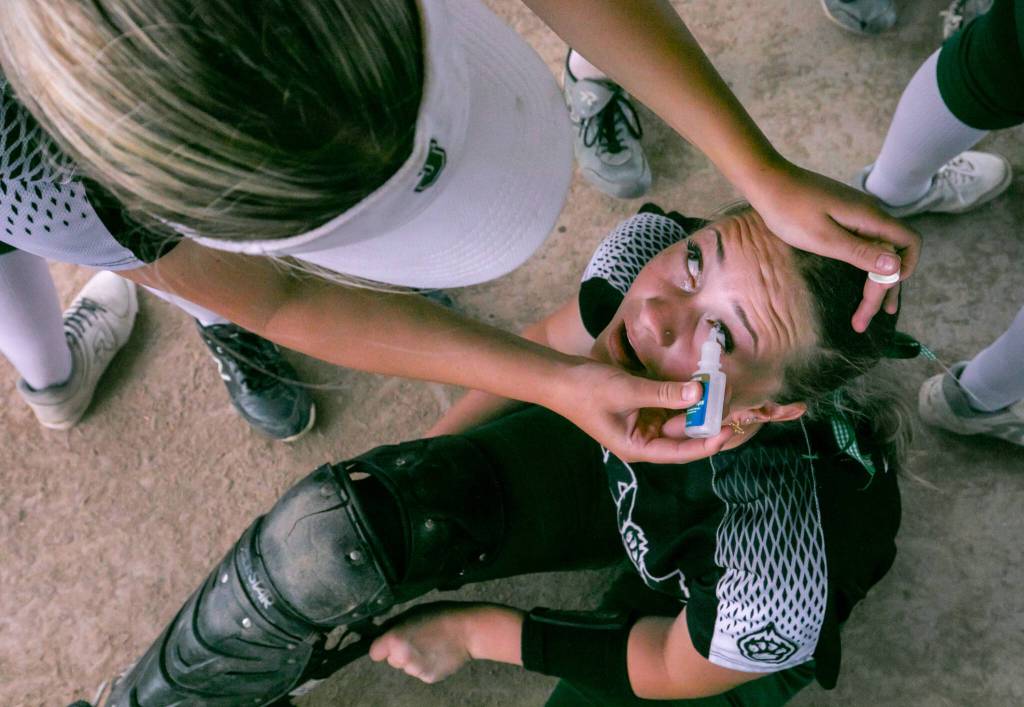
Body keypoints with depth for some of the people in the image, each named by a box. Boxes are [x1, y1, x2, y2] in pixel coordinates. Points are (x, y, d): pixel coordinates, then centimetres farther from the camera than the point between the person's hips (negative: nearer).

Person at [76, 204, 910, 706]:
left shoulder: (771, 603, -43)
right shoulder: (646, 247, -33)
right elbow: (553, 350, -10)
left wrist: (474, 632, -12)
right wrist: (413, 484, 2)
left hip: (715, 628, -2)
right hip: (613, 457, 3)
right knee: (329, 531, -18)